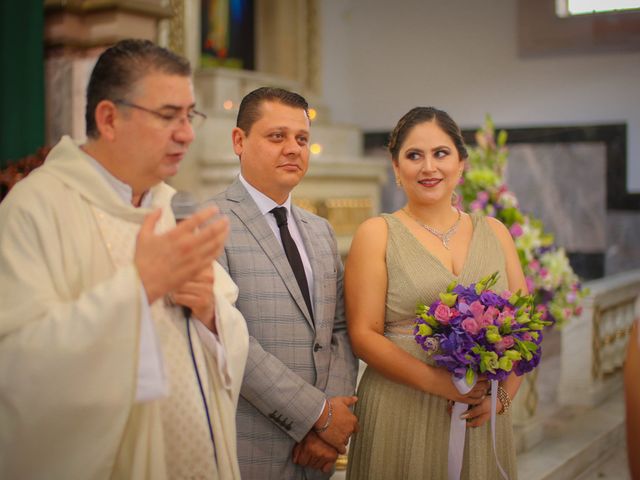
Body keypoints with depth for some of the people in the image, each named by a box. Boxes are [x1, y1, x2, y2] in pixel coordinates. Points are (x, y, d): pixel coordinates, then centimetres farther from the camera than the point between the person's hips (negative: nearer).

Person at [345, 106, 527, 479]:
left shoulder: (494, 232, 8)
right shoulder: (377, 234, -1)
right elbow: (364, 334, -8)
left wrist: (503, 393, -7)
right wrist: (437, 382, -18)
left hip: (481, 418, 3)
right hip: (401, 419, -3)